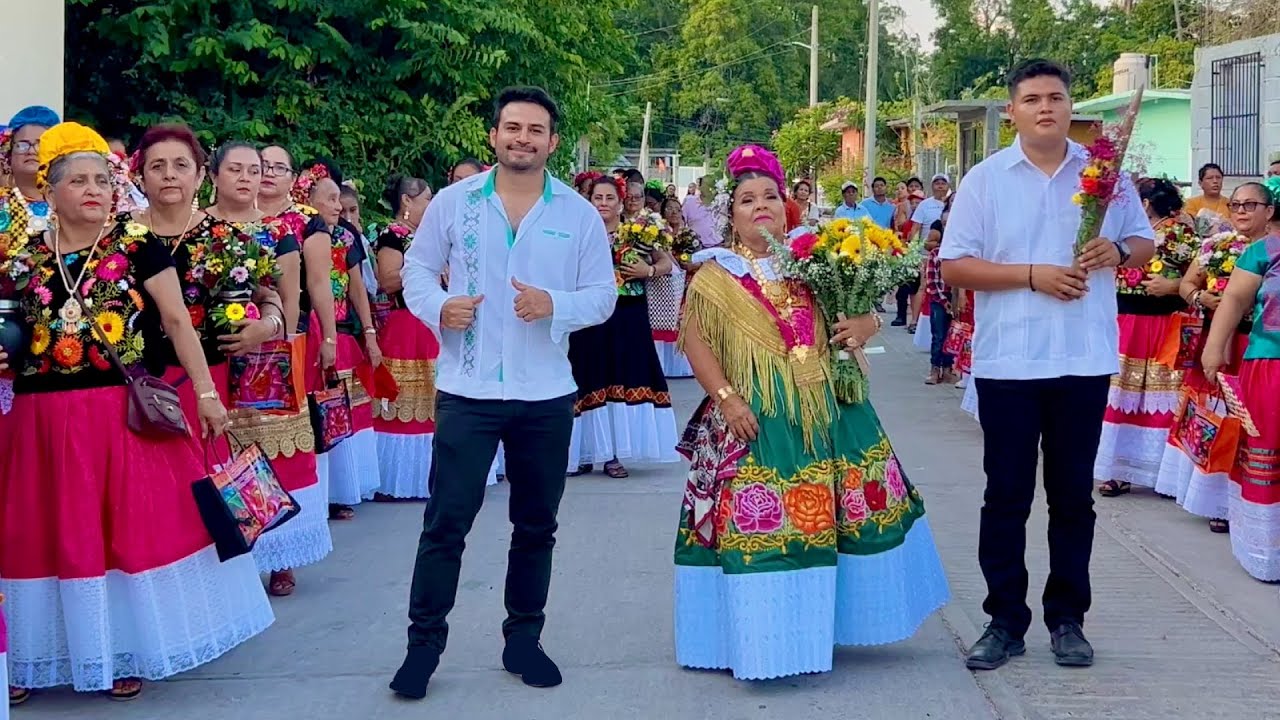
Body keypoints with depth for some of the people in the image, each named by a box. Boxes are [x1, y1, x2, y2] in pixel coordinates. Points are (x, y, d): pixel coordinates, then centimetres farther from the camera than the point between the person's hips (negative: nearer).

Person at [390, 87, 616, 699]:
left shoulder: (580, 214, 1)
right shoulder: (452, 202, 0)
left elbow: (603, 296, 1)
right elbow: (416, 269, 6)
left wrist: (555, 305, -19)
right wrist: (438, 307, -15)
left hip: (546, 396, 2)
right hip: (466, 391, -2)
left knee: (536, 525, 12)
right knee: (446, 521, -1)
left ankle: (523, 637, 27)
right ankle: (424, 641, 11)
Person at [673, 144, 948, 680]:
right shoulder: (718, 274, 1)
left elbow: (857, 308, 17)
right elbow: (695, 340, -5)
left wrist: (867, 323, -7)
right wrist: (725, 398, -15)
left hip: (824, 409, 4)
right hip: (756, 415, -4)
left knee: (828, 514, 8)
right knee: (759, 520, -7)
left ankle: (827, 623, 25)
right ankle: (764, 638, 4)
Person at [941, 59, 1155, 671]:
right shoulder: (986, 179, 0)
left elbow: (1143, 243, 12)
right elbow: (955, 266, -5)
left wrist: (1119, 251, -11)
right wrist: (1033, 275, -15)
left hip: (1085, 361, 2)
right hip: (1007, 363, -1)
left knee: (1073, 494, 9)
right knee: (1006, 495, 4)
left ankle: (1067, 619, 19)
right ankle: (1005, 621, 12)